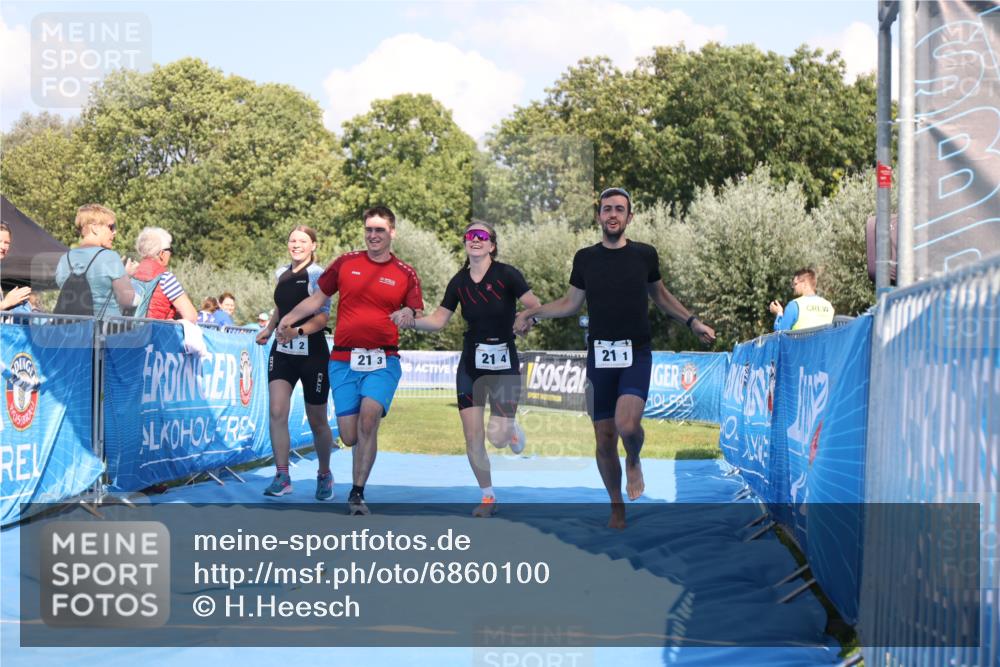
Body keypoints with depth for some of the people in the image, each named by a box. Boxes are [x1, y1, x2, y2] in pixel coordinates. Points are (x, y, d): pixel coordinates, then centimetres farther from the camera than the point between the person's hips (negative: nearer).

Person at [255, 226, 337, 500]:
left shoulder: (318, 275, -7)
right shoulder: (282, 273, 11)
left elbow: (323, 316, -15)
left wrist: (298, 331, -31)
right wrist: (268, 330, 10)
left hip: (312, 352, -4)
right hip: (282, 352, 5)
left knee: (317, 421, 7)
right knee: (277, 411, -13)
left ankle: (324, 475, 27)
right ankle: (282, 476, -11)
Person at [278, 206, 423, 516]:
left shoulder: (406, 274, 5)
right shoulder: (346, 263, 7)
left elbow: (419, 318, 5)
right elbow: (317, 298, 15)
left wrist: (409, 314, -18)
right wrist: (289, 318, 1)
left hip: (383, 361, -1)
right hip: (343, 361, 1)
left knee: (370, 415, -24)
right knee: (350, 437, -5)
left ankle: (357, 493, -13)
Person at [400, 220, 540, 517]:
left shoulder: (506, 275, -12)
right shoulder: (459, 282, 1)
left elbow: (537, 308, -12)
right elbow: (438, 320, 6)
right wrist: (410, 321, -11)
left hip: (503, 363, -4)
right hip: (471, 364, 4)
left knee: (497, 437, -9)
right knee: (472, 438, -1)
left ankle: (512, 430, 29)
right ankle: (488, 497, 16)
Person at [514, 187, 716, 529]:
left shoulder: (645, 255, 3)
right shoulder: (585, 258, 5)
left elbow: (661, 296, 18)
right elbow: (571, 303, 14)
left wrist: (692, 322, 11)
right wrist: (533, 312, 2)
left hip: (636, 354, -2)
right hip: (600, 356, 2)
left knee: (627, 424, -25)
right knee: (604, 438, 4)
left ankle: (634, 462, 10)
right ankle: (617, 507, 23)